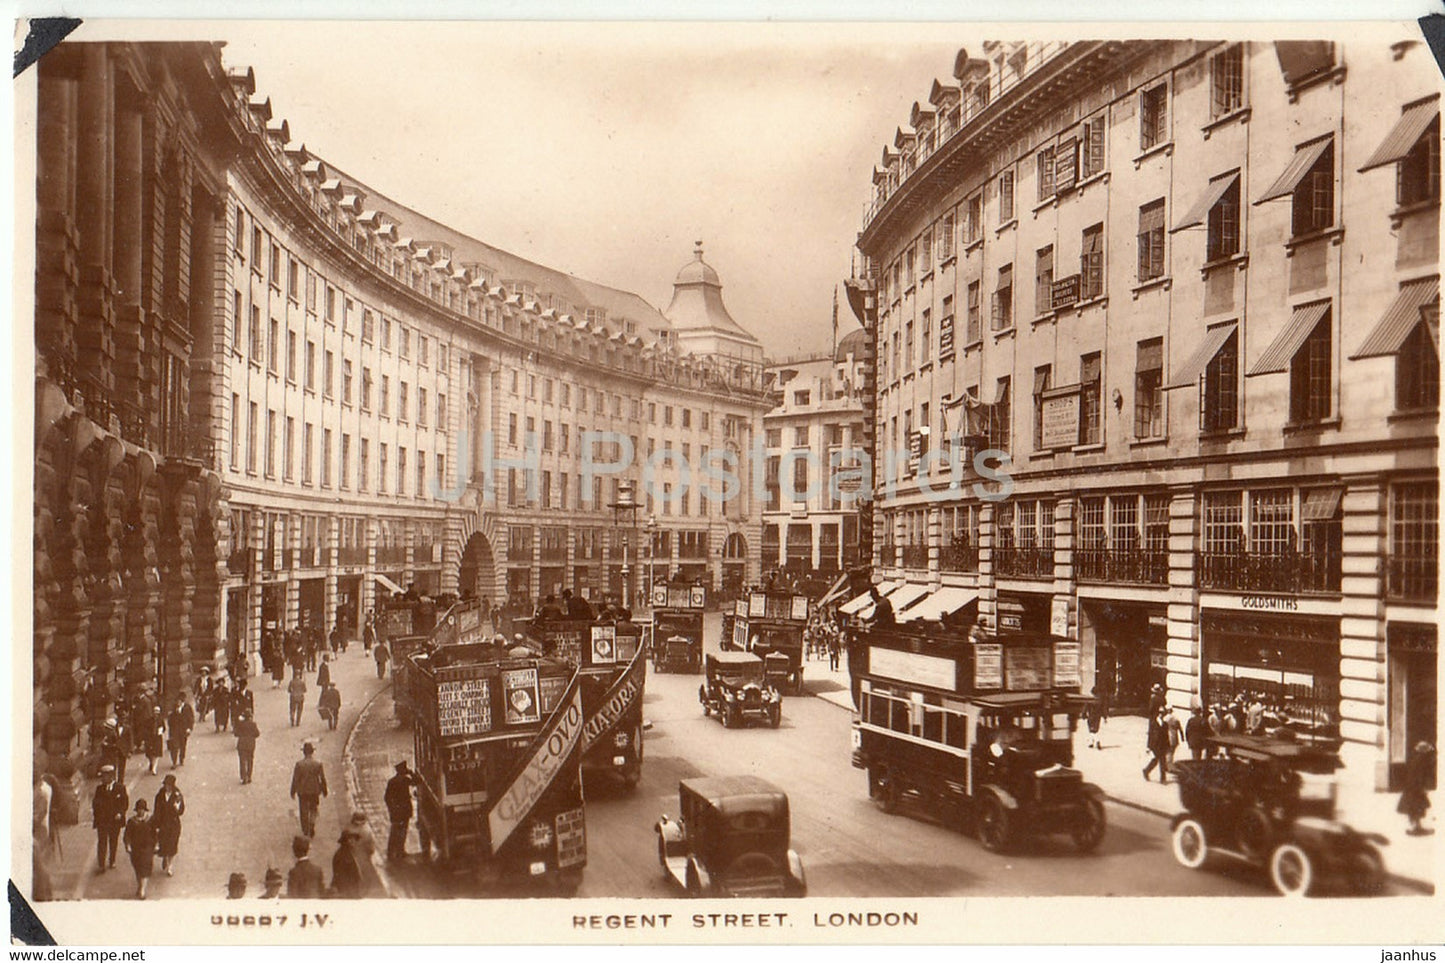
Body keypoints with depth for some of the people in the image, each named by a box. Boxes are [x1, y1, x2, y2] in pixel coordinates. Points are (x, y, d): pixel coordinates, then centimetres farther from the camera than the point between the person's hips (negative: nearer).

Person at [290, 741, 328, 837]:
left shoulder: (299, 764, -14)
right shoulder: (318, 763, -11)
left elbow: (295, 779, -8)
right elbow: (323, 779, -4)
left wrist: (293, 792, 4)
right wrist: (324, 791, 9)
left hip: (302, 791, -1)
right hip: (315, 791, 1)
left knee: (304, 811, 13)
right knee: (313, 809, 19)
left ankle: (305, 831, 19)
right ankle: (312, 824, -3)